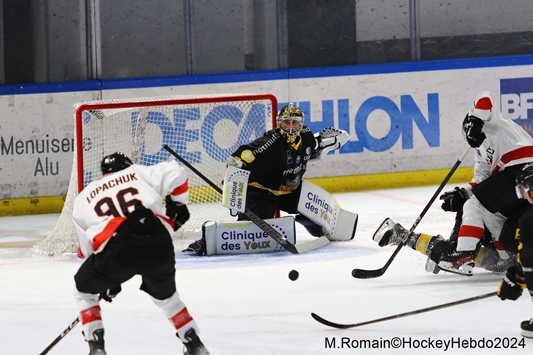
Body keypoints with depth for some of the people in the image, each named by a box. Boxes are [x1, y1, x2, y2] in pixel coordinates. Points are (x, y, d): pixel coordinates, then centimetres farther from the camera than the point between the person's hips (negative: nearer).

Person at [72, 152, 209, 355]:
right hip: (158, 244, 2)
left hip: (117, 249, -2)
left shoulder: (83, 198, 27)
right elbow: (175, 173, 9)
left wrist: (108, 280, 38)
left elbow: (88, 249, 29)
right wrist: (178, 205, 24)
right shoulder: (138, 174, 23)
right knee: (165, 294, 31)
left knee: (85, 291, 24)